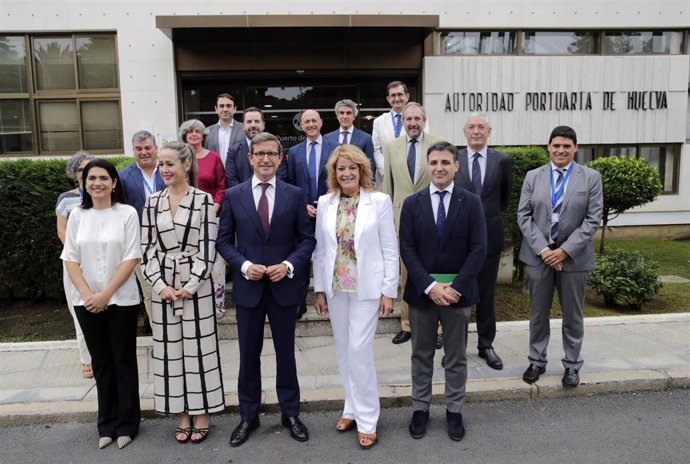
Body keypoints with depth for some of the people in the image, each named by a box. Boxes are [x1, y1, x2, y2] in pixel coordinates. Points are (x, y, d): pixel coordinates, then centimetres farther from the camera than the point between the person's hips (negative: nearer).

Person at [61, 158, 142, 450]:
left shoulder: (127, 213, -6)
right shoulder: (76, 215, 4)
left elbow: (132, 258, -9)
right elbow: (70, 259, 3)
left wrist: (106, 294, -14)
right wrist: (88, 295, -9)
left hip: (121, 300, -3)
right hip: (86, 302, 3)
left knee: (124, 360, 7)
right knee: (101, 362, 13)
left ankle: (127, 423, 21)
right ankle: (107, 423, 26)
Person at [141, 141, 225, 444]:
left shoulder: (203, 199, -4)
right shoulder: (153, 202, 6)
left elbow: (208, 247, -8)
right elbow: (147, 248, 5)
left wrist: (190, 286, -13)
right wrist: (161, 285, -7)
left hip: (196, 284, -3)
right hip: (163, 286, 4)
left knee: (198, 346, 4)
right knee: (169, 348, 9)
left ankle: (201, 414, 20)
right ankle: (183, 415, 24)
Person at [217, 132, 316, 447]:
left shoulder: (295, 195, 0)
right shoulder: (233, 196, 1)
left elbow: (307, 239, 1)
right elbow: (224, 241, 2)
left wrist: (289, 265, -14)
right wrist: (244, 265, -13)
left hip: (284, 285, 0)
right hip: (247, 286, 1)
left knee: (285, 352, 12)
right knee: (249, 354, 11)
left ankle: (290, 413, 29)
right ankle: (248, 415, 29)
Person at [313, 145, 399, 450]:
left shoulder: (380, 201, -6)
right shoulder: (325, 203, 3)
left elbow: (390, 250, -5)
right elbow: (320, 249, 7)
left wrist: (389, 291, -7)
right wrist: (319, 288, 6)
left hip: (366, 288, -4)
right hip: (335, 288, 4)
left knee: (359, 351, -4)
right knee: (344, 351, 13)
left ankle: (367, 419, 12)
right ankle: (353, 408, 30)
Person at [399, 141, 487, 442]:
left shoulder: (471, 203, -1)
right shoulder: (412, 204, 0)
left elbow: (478, 249, -6)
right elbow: (407, 250, -4)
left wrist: (456, 287, -14)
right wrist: (430, 286, -14)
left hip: (458, 291, 0)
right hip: (421, 291, 1)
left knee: (456, 356, 13)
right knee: (421, 355, 13)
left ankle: (454, 410, 28)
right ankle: (420, 408, 28)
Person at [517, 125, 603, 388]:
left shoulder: (591, 177, 1)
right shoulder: (533, 177, 4)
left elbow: (593, 219, -5)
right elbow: (524, 216, -1)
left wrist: (565, 250, -14)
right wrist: (542, 249, -11)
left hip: (573, 256, -1)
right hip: (539, 254, 1)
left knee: (572, 315, 10)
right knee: (538, 313, 11)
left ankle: (572, 365, 25)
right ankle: (537, 361, 25)